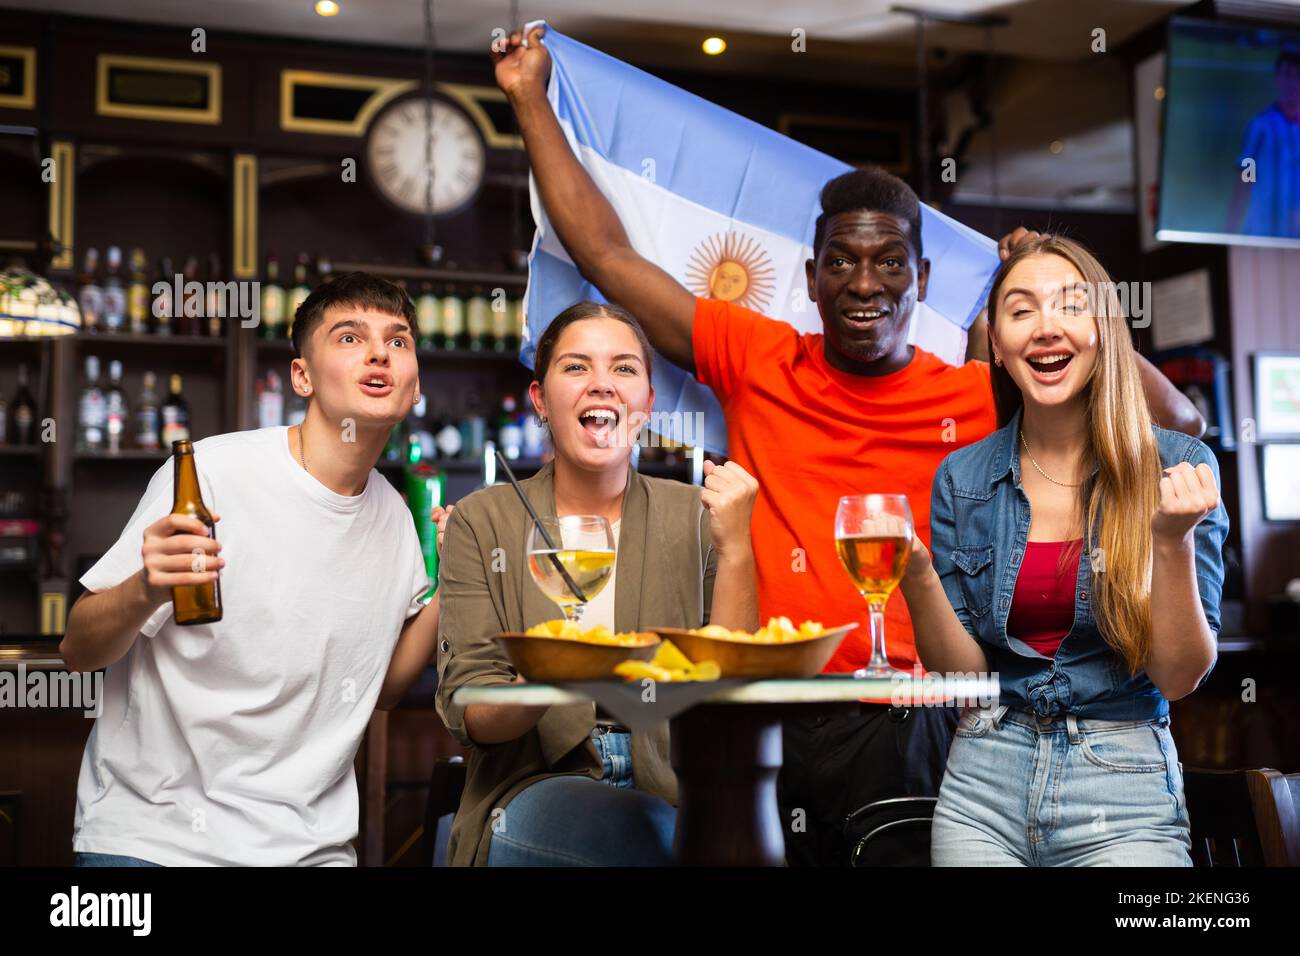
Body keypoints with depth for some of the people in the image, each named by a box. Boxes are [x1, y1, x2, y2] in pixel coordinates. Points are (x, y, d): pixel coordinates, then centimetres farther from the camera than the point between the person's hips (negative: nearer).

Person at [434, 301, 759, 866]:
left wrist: (735, 551, -10)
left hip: (670, 792, 2)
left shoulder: (695, 518, 8)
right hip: (536, 787, -2)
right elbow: (468, 713, -1)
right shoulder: (483, 522, 6)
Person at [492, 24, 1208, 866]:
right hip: (774, 726, 1)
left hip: (922, 733, 0)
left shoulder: (980, 401, 3)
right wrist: (531, 100, 10)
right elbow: (607, 256, 8)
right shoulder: (757, 363, 5)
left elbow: (1177, 427, 3)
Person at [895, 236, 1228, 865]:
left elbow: (1180, 678, -7)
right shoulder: (962, 479, -1)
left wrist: (1175, 540, -21)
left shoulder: (1175, 469, -6)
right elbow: (963, 676, -1)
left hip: (1124, 792, -1)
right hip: (982, 783, 2)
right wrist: (917, 577, -18)